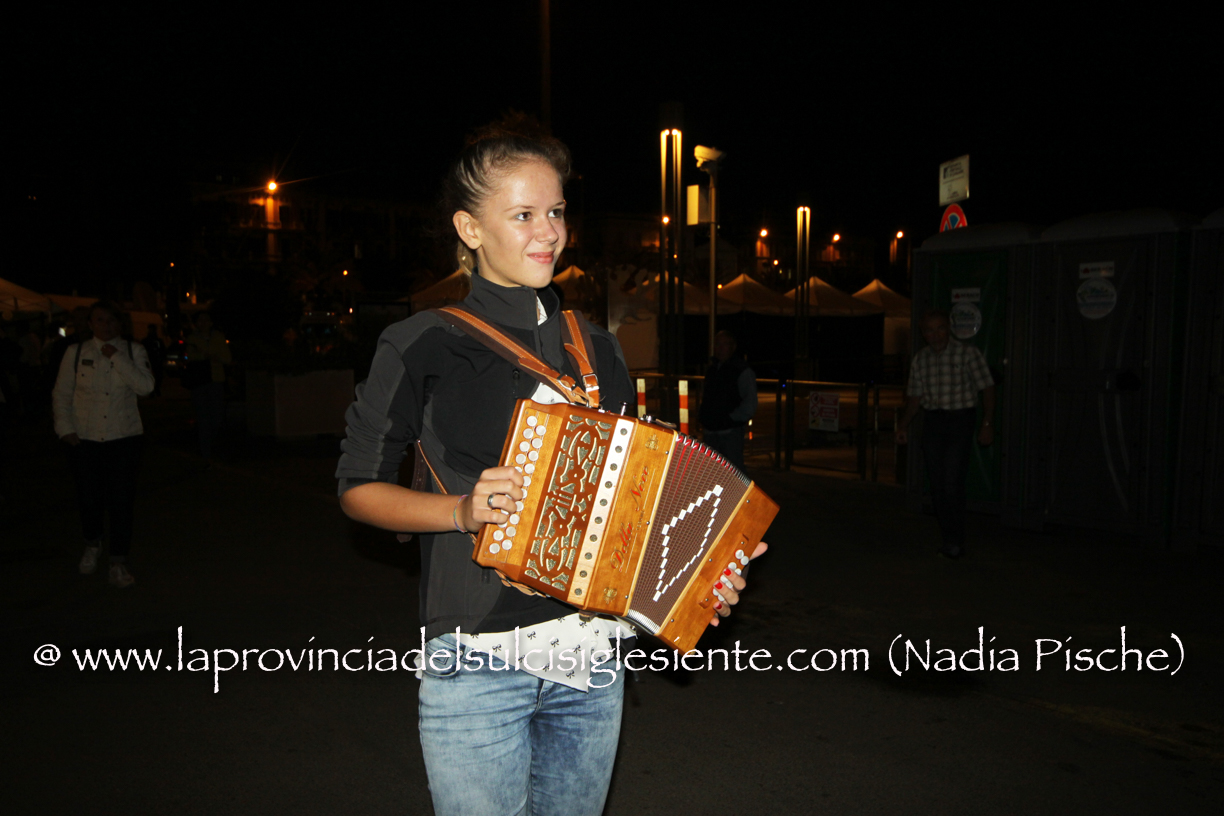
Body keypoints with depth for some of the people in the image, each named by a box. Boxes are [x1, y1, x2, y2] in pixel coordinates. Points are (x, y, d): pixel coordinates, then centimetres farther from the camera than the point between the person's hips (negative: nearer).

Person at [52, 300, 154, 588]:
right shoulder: (75, 352, 4)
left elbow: (145, 387, -11)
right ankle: (92, 544, 38)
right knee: (89, 499, 7)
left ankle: (118, 564, 13)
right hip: (84, 438, 1)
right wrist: (65, 428, -2)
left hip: (124, 437, -1)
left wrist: (116, 358, -14)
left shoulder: (133, 351, 3)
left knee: (121, 501, -1)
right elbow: (61, 394, 8)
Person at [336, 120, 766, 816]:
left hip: (593, 658, 5)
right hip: (478, 665, -4)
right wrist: (464, 510, -17)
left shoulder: (596, 348, 8)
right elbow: (359, 487, -1)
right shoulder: (424, 346, -6)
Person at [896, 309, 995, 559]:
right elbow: (914, 396, 15)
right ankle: (949, 539, 17)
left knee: (952, 481, -13)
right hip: (932, 421, 5)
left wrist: (987, 424, -12)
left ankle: (955, 542, -2)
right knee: (937, 484, 6)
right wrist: (903, 424, 7)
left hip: (960, 419, -5)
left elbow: (987, 388, -5)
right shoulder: (920, 358, 9)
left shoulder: (967, 353, -5)